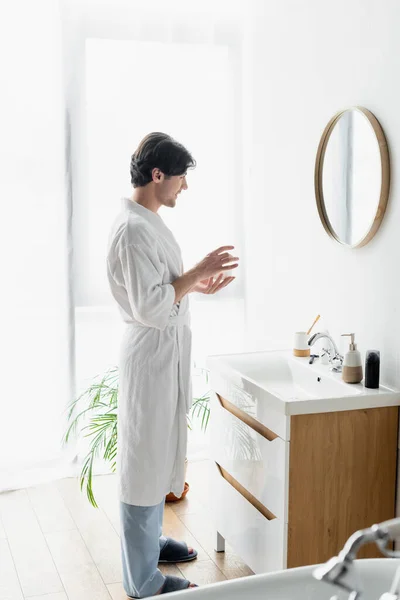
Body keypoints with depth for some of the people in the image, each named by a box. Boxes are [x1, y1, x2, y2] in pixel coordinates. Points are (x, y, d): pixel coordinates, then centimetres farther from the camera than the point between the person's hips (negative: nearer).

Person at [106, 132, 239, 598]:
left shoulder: (148, 222, 11)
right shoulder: (133, 229, -21)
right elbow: (149, 307, -25)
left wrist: (197, 285, 7)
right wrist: (198, 271, -18)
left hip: (166, 353, 10)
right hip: (151, 354, -10)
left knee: (158, 455, 21)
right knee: (144, 460, 1)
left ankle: (149, 541, 39)